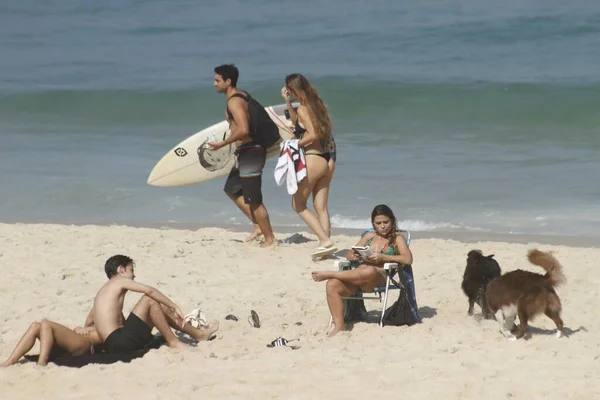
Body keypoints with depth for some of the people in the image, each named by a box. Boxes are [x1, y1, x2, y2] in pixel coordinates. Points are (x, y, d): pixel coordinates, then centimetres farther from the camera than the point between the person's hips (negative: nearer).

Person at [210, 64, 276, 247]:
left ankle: (269, 239, 5)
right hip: (247, 151, 11)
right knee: (232, 189, 22)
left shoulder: (234, 101, -18)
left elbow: (243, 130, -28)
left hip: (250, 153, -11)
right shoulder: (242, 96, 12)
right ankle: (259, 226, 22)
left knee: (253, 200, -4)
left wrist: (222, 144, -20)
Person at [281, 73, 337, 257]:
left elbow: (312, 135, -22)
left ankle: (325, 241, -8)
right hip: (328, 159, 8)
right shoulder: (316, 104, 13)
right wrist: (288, 102, 21)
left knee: (298, 205, 3)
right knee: (321, 206, 10)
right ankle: (325, 242, 4)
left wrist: (296, 144, -9)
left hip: (313, 159, -8)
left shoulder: (303, 109, -12)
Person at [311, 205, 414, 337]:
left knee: (369, 271, -43)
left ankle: (328, 274, -26)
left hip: (379, 278, -4)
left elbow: (408, 259, -3)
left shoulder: (397, 239, 15)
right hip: (357, 278, 4)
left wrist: (383, 257, -11)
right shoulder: (369, 236, 28)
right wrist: (353, 256, -2)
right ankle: (339, 327, -29)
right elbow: (349, 254, 24)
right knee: (332, 285, -28)